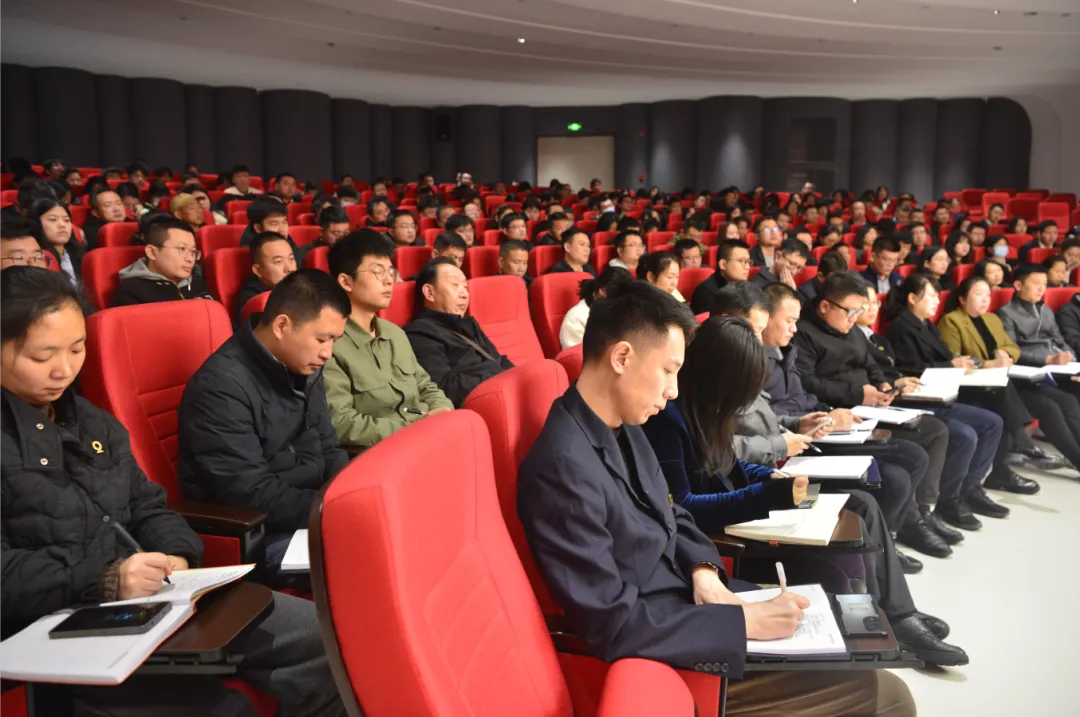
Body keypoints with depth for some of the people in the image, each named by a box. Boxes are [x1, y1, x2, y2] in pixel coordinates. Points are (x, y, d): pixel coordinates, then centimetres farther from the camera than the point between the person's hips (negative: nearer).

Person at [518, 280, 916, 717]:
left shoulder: (622, 426, 0)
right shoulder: (563, 468, -29)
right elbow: (612, 624, -28)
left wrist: (703, 571, -7)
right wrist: (743, 622, -23)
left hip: (687, 601, 9)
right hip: (668, 655, -9)